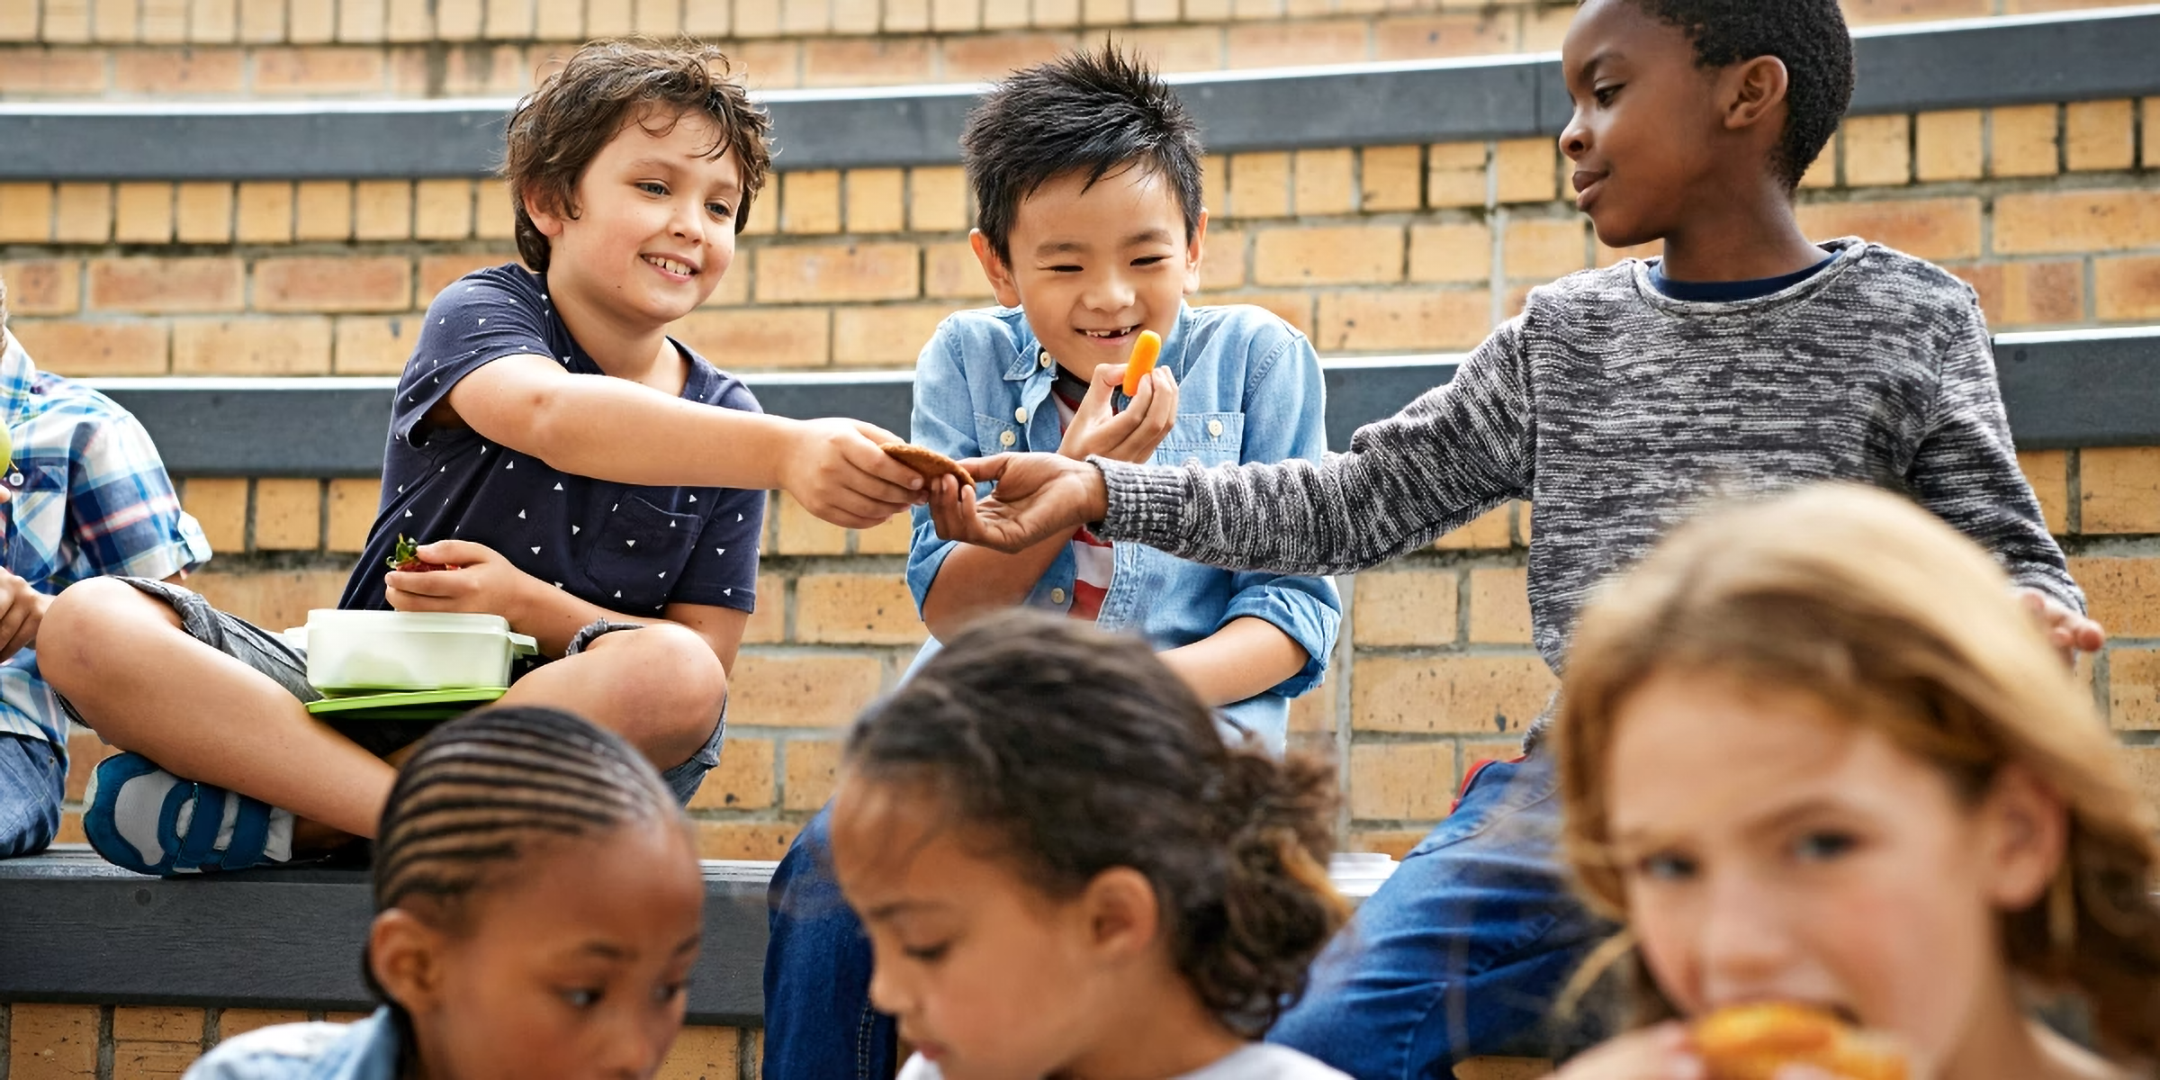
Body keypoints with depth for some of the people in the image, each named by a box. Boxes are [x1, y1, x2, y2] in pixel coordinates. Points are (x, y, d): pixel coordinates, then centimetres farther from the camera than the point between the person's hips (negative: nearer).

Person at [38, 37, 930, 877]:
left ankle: (277, 816, -24)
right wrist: (786, 453, -46)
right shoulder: (481, 312, -4)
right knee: (90, 624, -23)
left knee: (670, 678, -35)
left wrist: (529, 607, -18)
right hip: (360, 696, -1)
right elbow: (549, 413, -30)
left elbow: (704, 660, 0)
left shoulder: (724, 422, 5)